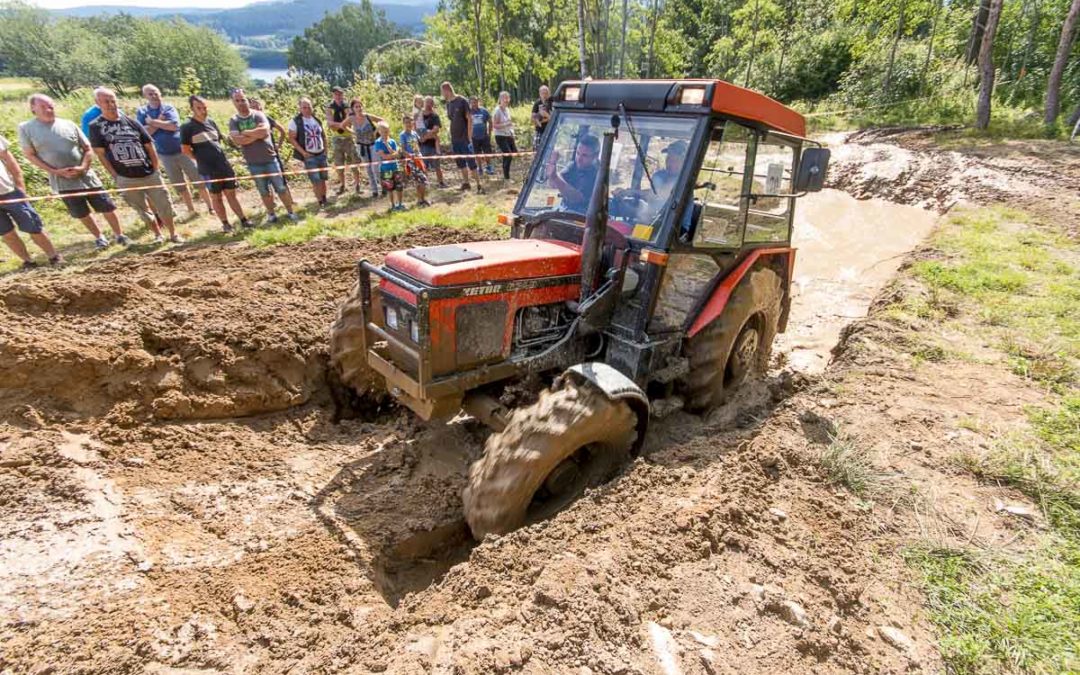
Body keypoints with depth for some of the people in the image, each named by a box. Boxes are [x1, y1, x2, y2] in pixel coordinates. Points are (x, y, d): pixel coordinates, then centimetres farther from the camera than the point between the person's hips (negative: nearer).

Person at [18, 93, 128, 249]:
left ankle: (119, 234, 21)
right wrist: (55, 171, -13)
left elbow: (88, 149, 4)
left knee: (107, 208, 3)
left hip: (86, 176, 1)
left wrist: (82, 167, -12)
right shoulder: (26, 128, -2)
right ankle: (99, 237, 30)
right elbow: (30, 155, -2)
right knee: (82, 214, 11)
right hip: (62, 181, 0)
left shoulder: (68, 124, 1)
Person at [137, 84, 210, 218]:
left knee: (198, 180, 0)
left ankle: (210, 207, 9)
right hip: (165, 155, 2)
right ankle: (191, 210, 21)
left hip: (182, 150, -2)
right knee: (180, 186, 11)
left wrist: (153, 122, -13)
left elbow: (174, 125, -18)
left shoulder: (168, 108, -2)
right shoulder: (141, 112, 3)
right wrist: (160, 121, -14)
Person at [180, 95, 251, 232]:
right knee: (216, 197, 6)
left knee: (231, 194, 9)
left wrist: (218, 156, 15)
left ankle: (243, 220, 12)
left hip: (225, 165, 4)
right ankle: (225, 224, 14)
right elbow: (185, 150, -6)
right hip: (208, 170, -4)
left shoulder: (211, 122, 8)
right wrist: (202, 159, 2)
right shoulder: (187, 127, -8)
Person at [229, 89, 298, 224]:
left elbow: (265, 131, -21)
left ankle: (290, 212, 15)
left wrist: (245, 132, -14)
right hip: (253, 163, 2)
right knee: (264, 191, 10)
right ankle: (271, 214, 23)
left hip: (270, 158, -1)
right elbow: (238, 140, -15)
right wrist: (257, 134, -14)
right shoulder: (233, 121, 0)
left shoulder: (258, 115, -3)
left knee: (281, 187, 3)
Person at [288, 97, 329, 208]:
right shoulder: (295, 121, -9)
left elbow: (323, 135, 18)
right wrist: (303, 152, -16)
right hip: (309, 156, -5)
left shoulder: (317, 120, 7)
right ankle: (320, 202, 3)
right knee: (316, 181, -7)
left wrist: (325, 149, 9)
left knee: (323, 179, 11)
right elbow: (291, 138, -10)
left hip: (321, 154, 5)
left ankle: (324, 200, 24)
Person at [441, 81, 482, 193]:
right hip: (454, 139, 7)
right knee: (460, 162, 10)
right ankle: (465, 183, 20)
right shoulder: (448, 104, 11)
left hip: (464, 139, -7)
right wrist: (450, 138, 10)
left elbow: (469, 119, -10)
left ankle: (479, 185, -4)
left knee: (471, 162, -7)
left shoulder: (462, 101, -9)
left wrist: (469, 137, -14)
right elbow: (451, 120, 15)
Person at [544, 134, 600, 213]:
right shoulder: (574, 166, 4)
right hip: (563, 210, 6)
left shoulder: (597, 175, -16)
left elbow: (577, 198, -27)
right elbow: (554, 185, -5)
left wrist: (554, 177, -36)